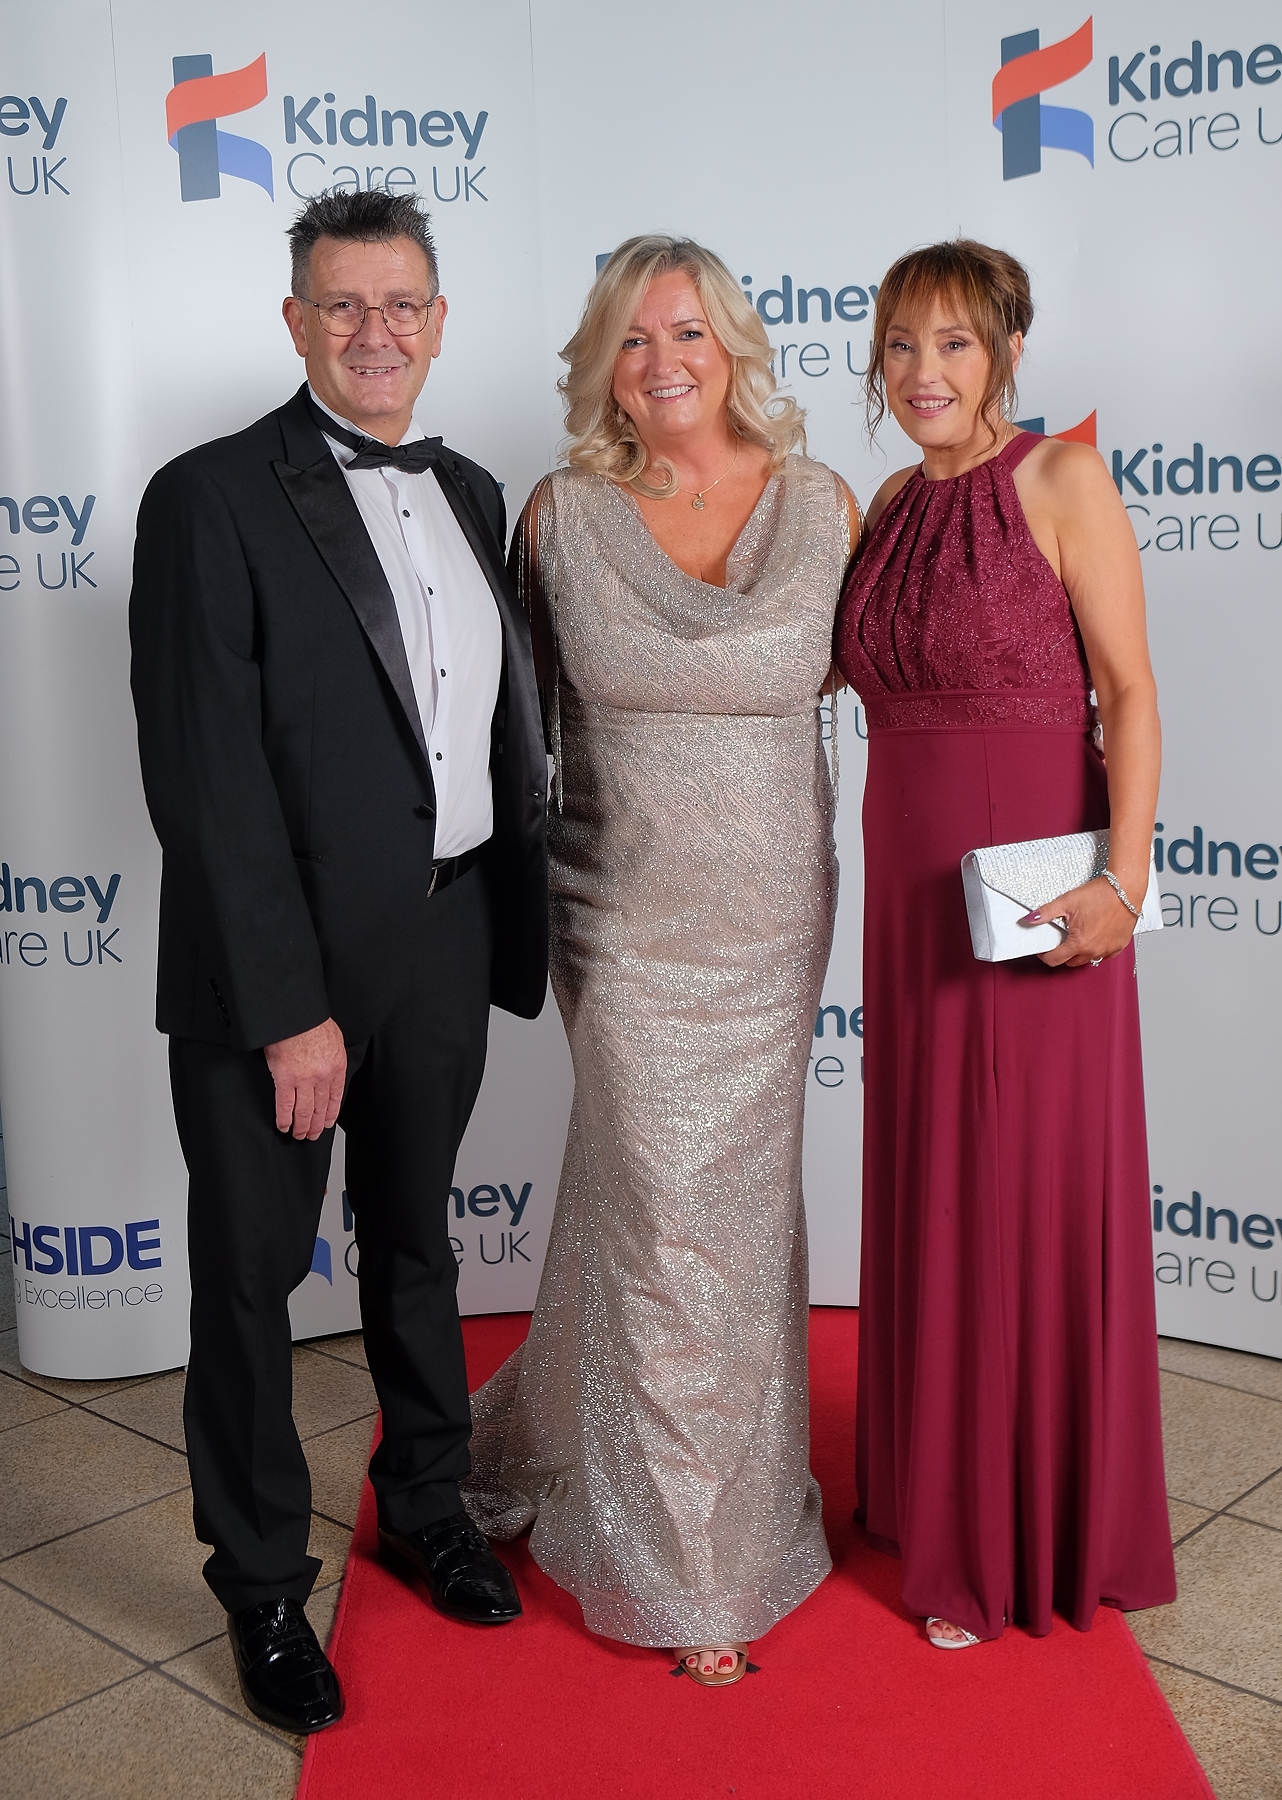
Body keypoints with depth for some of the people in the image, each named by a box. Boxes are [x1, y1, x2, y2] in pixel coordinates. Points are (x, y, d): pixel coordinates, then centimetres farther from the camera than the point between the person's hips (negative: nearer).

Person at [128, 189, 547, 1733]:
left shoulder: (472, 495, 8)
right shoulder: (214, 500, -13)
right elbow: (206, 780, -18)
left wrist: (515, 929, 7)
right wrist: (287, 1009, -20)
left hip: (442, 952, 6)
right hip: (273, 967, -6)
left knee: (415, 1243, 23)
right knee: (252, 1273, 11)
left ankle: (427, 1506, 45)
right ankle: (261, 1587, 32)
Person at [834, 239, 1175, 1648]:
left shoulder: (1061, 480, -8)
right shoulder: (892, 506, 11)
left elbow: (1128, 691, -12)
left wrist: (1122, 878, -19)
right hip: (909, 883, 6)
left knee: (1037, 1200, 4)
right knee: (926, 1192, 14)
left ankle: (1037, 1533, 22)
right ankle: (937, 1490, 33)